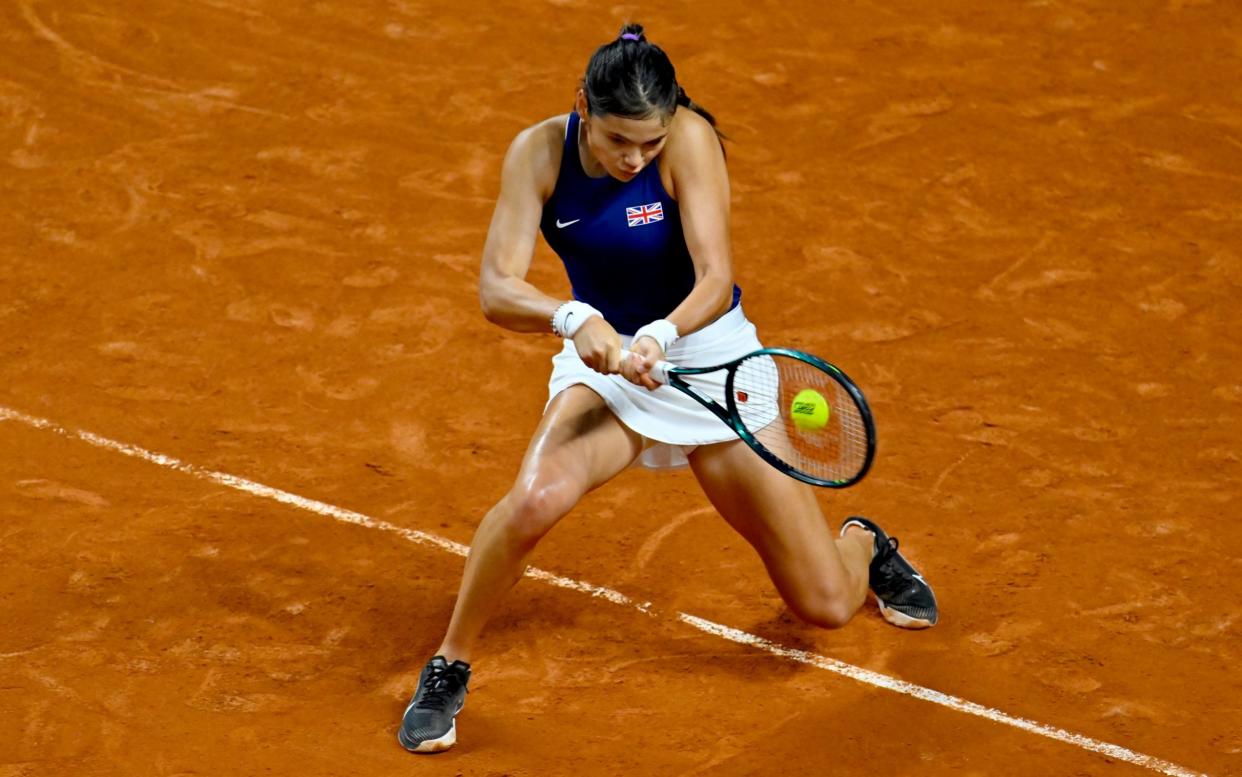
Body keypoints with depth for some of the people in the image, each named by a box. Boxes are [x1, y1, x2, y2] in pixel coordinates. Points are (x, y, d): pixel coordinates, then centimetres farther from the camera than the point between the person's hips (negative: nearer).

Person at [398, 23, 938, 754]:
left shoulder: (690, 139, -22)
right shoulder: (540, 153, -15)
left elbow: (717, 280, -29)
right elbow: (497, 288, -22)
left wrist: (662, 335, -49)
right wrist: (573, 318, -42)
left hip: (709, 355, -1)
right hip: (603, 360, 1)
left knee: (827, 606, -1)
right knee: (537, 496, -35)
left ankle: (862, 545, 40)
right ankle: (448, 671, -12)